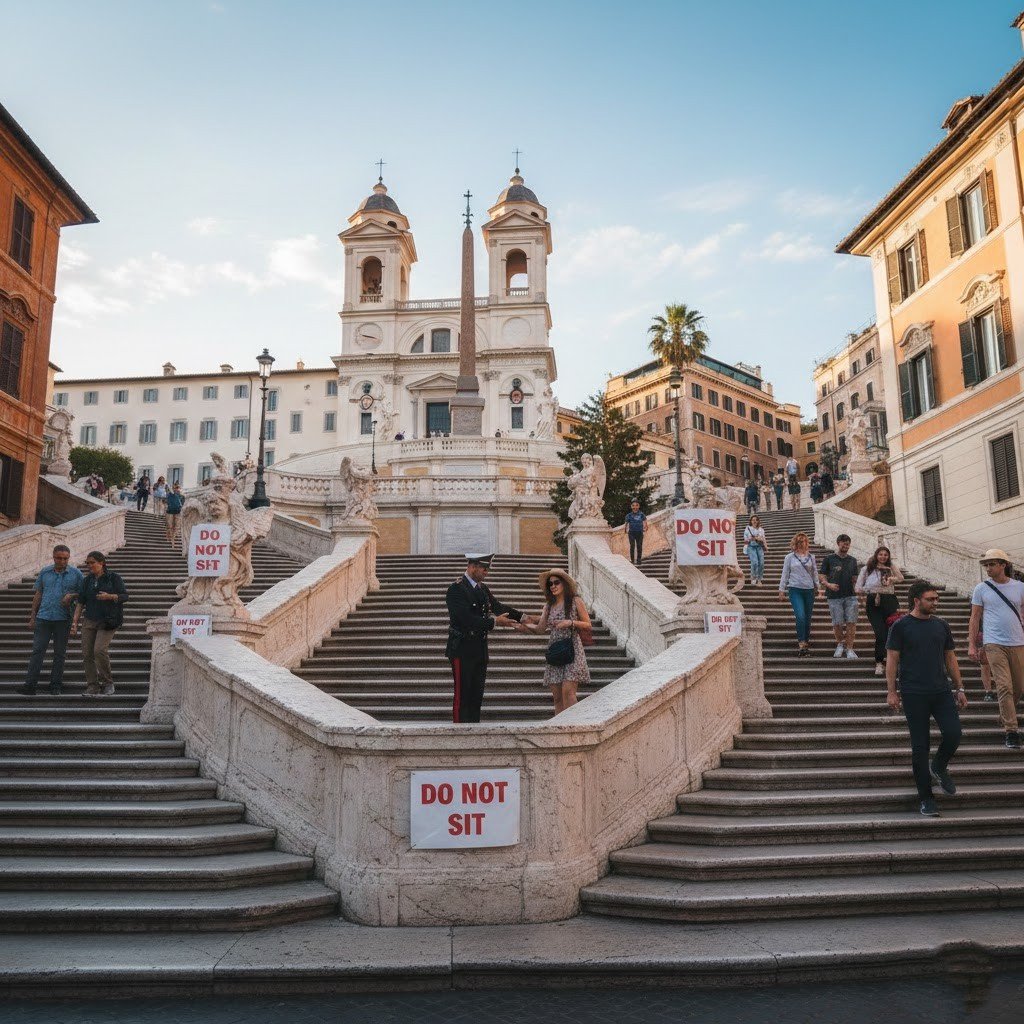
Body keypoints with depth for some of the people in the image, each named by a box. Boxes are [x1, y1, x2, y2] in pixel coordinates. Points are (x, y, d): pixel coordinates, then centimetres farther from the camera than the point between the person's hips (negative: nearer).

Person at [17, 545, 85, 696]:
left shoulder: (76, 574, 2)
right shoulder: (45, 573, 8)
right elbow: (38, 594, 12)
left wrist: (73, 596, -16)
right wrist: (33, 616, 9)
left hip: (63, 620, -1)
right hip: (43, 617, 1)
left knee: (60, 653, 6)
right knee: (37, 650, -3)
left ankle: (56, 684, 14)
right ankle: (30, 684, -2)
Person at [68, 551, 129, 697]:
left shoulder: (113, 577, -1)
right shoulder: (87, 580, 12)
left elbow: (124, 596, -3)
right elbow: (80, 602, 11)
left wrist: (109, 596, -20)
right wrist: (75, 622, 4)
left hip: (108, 620, -5)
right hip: (89, 620, 5)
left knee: (100, 650, -19)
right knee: (87, 653, -1)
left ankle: (107, 682, -1)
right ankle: (92, 686, 7)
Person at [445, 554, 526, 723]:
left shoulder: (483, 588, 12)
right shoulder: (456, 589, -14)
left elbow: (498, 607, 8)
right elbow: (466, 619, -22)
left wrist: (522, 617, -3)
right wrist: (494, 622, -23)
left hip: (480, 650, 8)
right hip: (462, 650, -8)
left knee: (477, 695, 12)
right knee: (462, 695, -3)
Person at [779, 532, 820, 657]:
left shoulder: (811, 557, 11)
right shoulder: (790, 557, 4)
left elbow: (815, 573, 16)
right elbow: (785, 574, 6)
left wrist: (818, 586, 10)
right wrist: (781, 590, 3)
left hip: (809, 590, 3)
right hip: (795, 590, -3)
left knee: (807, 618, 7)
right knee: (800, 616, -17)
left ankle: (806, 641, 22)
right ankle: (801, 644, -17)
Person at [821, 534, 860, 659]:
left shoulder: (852, 560, 14)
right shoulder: (829, 559, 4)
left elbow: (854, 578, 18)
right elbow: (823, 576, 4)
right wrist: (828, 584, -15)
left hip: (850, 595, 2)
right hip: (834, 596, -2)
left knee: (851, 622, -5)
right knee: (837, 623, 1)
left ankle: (849, 649, 2)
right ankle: (840, 644, 25)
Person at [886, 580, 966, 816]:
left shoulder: (941, 625, 11)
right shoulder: (901, 626, -2)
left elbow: (950, 658, 16)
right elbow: (892, 660, -3)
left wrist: (959, 688, 12)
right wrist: (891, 691, -9)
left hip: (941, 691, 4)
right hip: (914, 695, -4)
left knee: (954, 733, -10)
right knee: (920, 746, 0)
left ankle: (939, 767, 22)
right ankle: (926, 798, 11)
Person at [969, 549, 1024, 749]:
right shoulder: (981, 589, 3)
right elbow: (975, 618, 6)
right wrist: (972, 645, 2)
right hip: (994, 644, -2)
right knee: (1004, 687, -10)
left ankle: (1005, 716, 34)